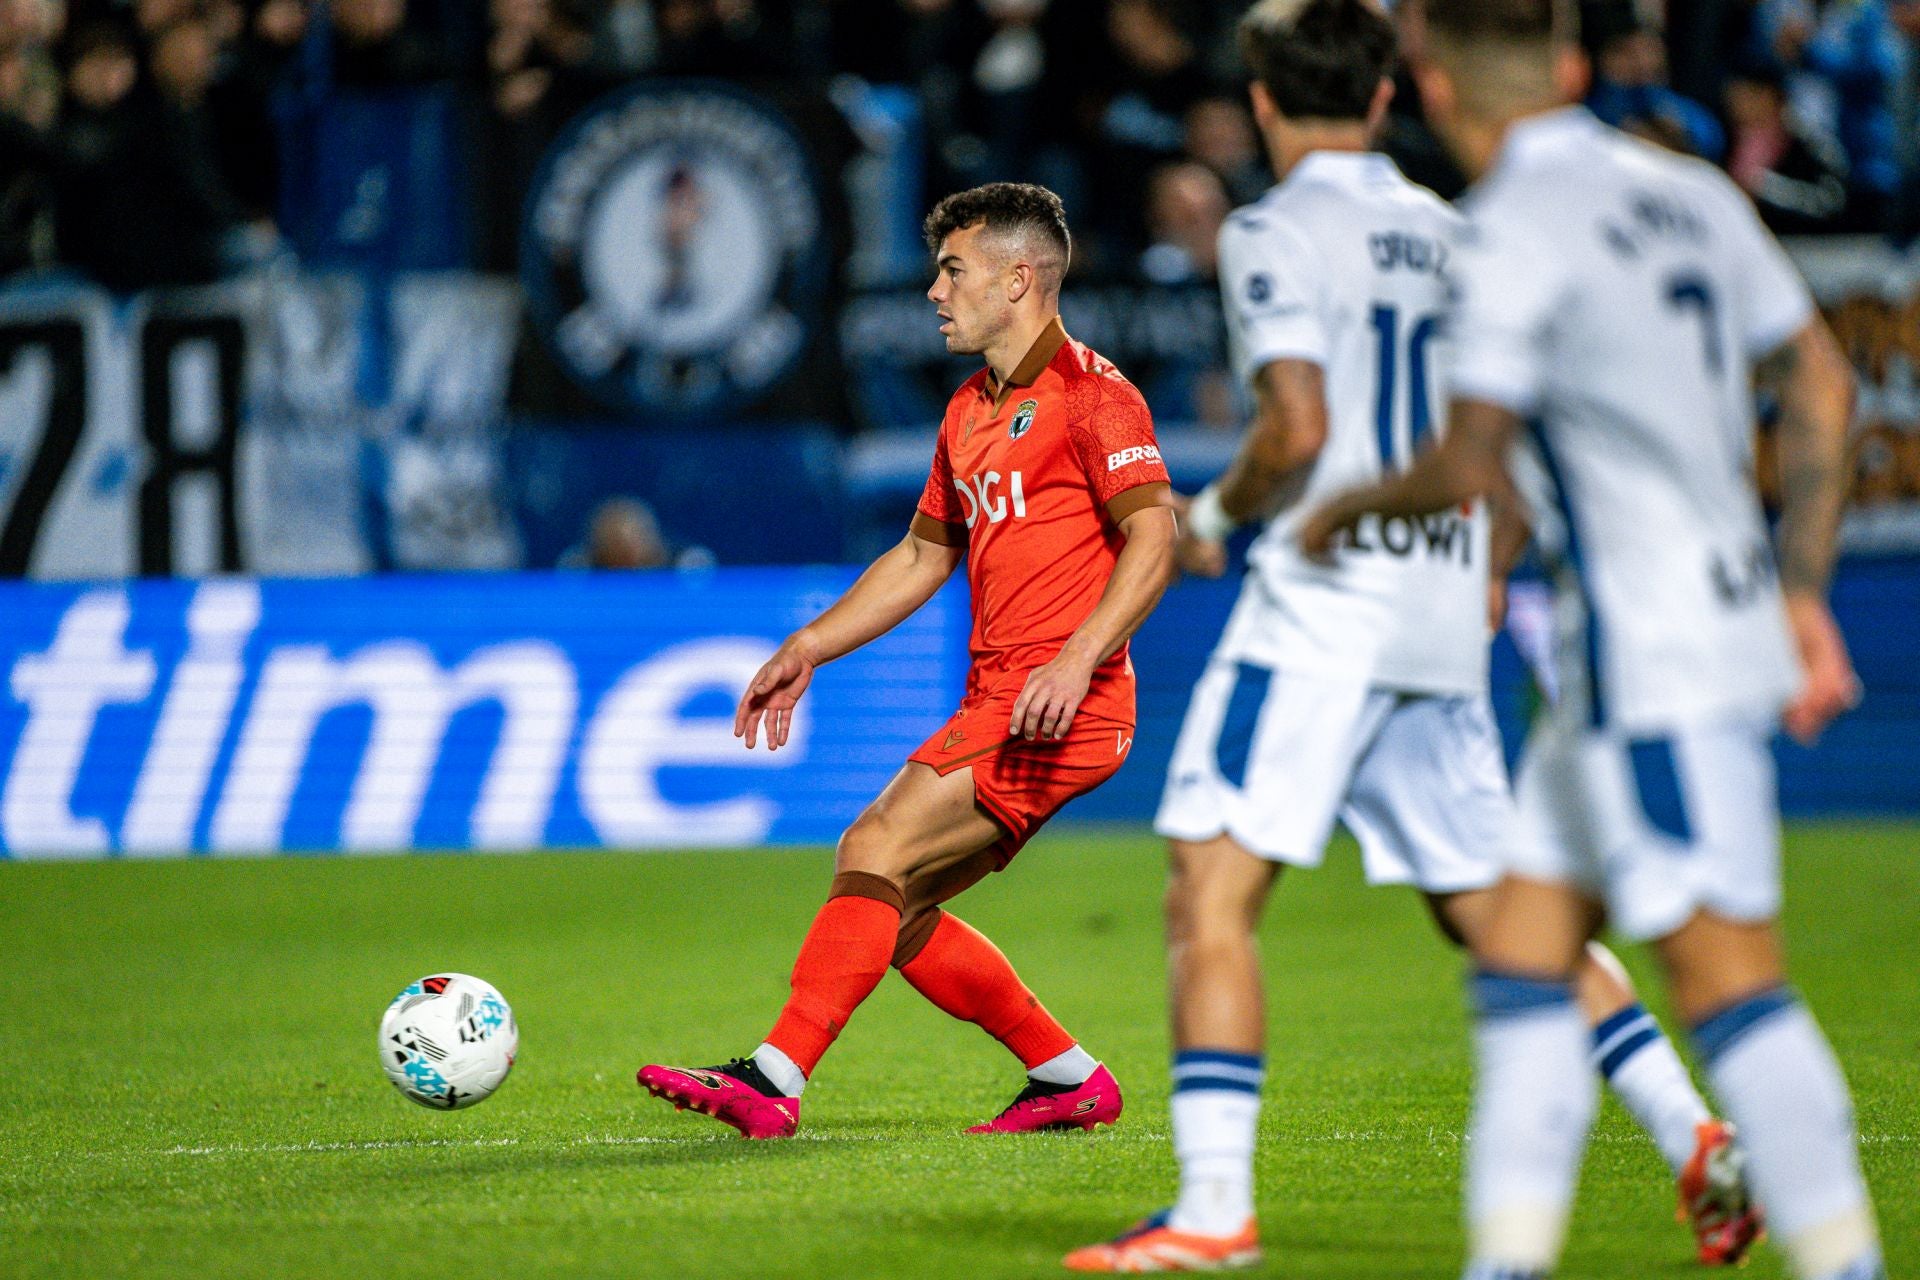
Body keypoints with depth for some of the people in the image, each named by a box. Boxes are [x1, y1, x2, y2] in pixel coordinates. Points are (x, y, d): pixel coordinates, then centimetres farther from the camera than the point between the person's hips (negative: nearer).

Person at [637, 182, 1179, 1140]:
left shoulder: (1090, 394, -7)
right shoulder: (970, 413, 21)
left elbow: (1153, 538, -15)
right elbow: (923, 555, 29)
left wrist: (1077, 660, -26)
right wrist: (808, 648, 22)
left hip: (1060, 710, -9)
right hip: (994, 703, 9)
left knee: (877, 850, -18)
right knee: (897, 911, 6)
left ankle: (772, 1083, -23)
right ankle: (1070, 1079, 16)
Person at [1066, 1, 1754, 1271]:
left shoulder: (1277, 233, -7)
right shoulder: (1452, 236, 15)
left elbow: (1299, 427, -18)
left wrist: (1215, 512, -1)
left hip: (1322, 601, -7)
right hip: (1441, 618, 7)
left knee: (1210, 895, -7)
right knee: (1494, 911, 14)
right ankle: (1705, 1144, 7)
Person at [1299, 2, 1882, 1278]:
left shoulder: (1512, 231, -13)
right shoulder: (1688, 191, 12)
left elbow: (1471, 467, -16)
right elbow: (1823, 386, 17)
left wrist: (1351, 507, 5)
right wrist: (1803, 594, 21)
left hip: (1655, 658, -9)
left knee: (1729, 979, -9)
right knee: (1523, 952, 11)